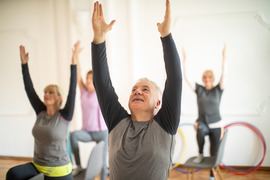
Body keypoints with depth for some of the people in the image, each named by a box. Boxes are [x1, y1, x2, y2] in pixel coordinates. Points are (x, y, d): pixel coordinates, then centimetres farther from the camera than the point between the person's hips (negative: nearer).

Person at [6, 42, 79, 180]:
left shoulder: (64, 116, -11)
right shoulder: (40, 112, 2)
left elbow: (72, 90, -20)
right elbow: (29, 89, 3)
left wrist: (74, 63, -26)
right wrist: (24, 63, 3)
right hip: (37, 166, 4)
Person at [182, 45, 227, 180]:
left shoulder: (218, 90, 0)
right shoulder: (199, 89, 1)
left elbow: (224, 75, -14)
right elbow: (186, 77, -7)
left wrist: (224, 58, -24)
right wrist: (185, 60, -14)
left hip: (216, 125, 1)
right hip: (202, 122, -1)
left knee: (214, 153, 7)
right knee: (200, 129, -38)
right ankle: (200, 154, -12)